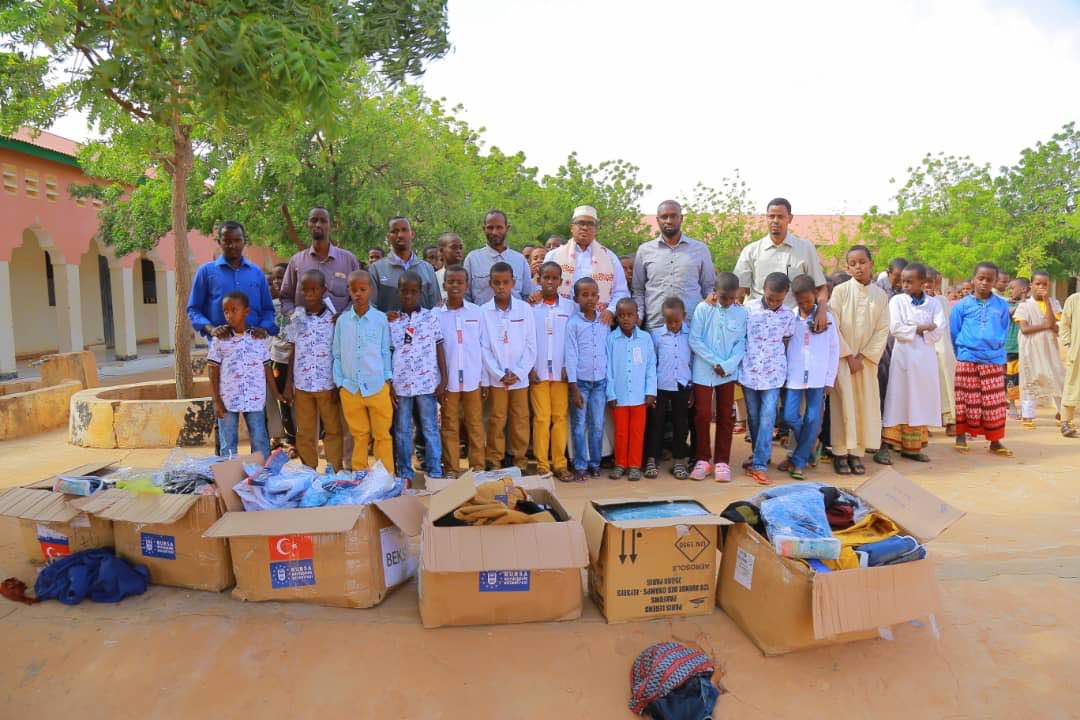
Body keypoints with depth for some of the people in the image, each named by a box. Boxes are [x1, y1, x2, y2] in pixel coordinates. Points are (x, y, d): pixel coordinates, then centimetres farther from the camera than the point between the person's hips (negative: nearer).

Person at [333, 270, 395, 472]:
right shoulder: (342, 320, 4)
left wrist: (389, 381, 1)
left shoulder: (380, 319, -1)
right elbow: (337, 355, 9)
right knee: (359, 436, 12)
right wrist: (339, 383, 4)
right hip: (350, 389, 2)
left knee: (382, 436, 6)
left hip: (378, 388, -1)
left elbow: (386, 352, 4)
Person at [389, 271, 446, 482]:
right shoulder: (391, 321, 4)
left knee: (430, 430, 6)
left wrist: (443, 381, -2)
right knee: (402, 431, 10)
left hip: (427, 383, -1)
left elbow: (439, 351, 2)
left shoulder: (431, 317, 1)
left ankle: (435, 472, 15)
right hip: (400, 384, 2)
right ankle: (405, 474, 20)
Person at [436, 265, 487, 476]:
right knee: (450, 426, 7)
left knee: (475, 425, 7)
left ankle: (478, 466, 17)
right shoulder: (436, 315, 1)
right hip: (448, 380, 0)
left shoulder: (476, 312, 2)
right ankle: (451, 469, 16)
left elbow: (484, 347, 6)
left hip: (473, 379, 0)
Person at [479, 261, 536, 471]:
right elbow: (483, 348, -3)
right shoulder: (483, 312, -2)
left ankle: (520, 461, 20)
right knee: (496, 420, 5)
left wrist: (518, 373, -8)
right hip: (495, 377, -1)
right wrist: (499, 374, -9)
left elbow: (531, 345, 0)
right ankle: (494, 462, 16)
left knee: (521, 420, 8)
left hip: (520, 377, 1)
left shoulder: (525, 309, 0)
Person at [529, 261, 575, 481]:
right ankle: (542, 465, 9)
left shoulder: (569, 306, 4)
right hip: (537, 371, -1)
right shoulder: (530, 306, 1)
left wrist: (569, 367, -3)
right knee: (541, 418, 2)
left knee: (560, 417, 4)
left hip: (561, 371, 1)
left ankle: (560, 463, 13)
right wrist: (529, 368, -5)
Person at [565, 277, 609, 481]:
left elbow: (608, 352, 8)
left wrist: (610, 380, 5)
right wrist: (573, 387, -9)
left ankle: (595, 463, 21)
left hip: (600, 381, 3)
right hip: (580, 381, -3)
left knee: (597, 426, 8)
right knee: (579, 426, 3)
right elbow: (571, 355, -6)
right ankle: (580, 466, 12)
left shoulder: (604, 322, 5)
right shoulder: (573, 323, -5)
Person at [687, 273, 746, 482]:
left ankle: (722, 461, 17)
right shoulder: (703, 308, -6)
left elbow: (741, 343, -2)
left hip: (728, 372, 2)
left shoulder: (741, 313, -1)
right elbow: (694, 340, -9)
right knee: (702, 415, 1)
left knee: (725, 417, 7)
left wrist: (727, 366, -16)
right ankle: (703, 459, 17)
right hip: (704, 371, -1)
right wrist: (716, 362, -13)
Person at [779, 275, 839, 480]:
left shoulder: (826, 317, 2)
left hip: (818, 377, 0)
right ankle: (807, 450, 23)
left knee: (813, 420, 1)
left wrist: (830, 379, 3)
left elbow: (834, 349, 5)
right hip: (794, 375, 0)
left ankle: (799, 461, 12)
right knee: (790, 417, -4)